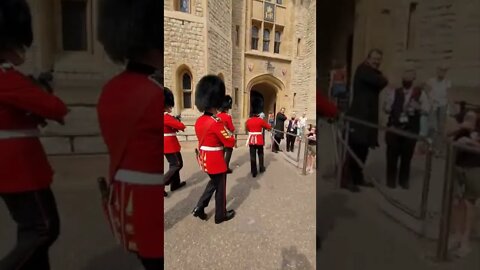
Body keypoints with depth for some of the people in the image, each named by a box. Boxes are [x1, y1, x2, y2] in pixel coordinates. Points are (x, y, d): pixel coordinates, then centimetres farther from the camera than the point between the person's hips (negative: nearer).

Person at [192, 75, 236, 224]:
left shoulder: (199, 121, 3)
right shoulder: (216, 122, -23)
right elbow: (230, 142, -18)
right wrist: (230, 137, 2)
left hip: (204, 158, 8)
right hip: (216, 160, -8)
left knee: (213, 182, 26)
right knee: (220, 187, 11)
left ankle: (199, 208, 25)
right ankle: (221, 215, 27)